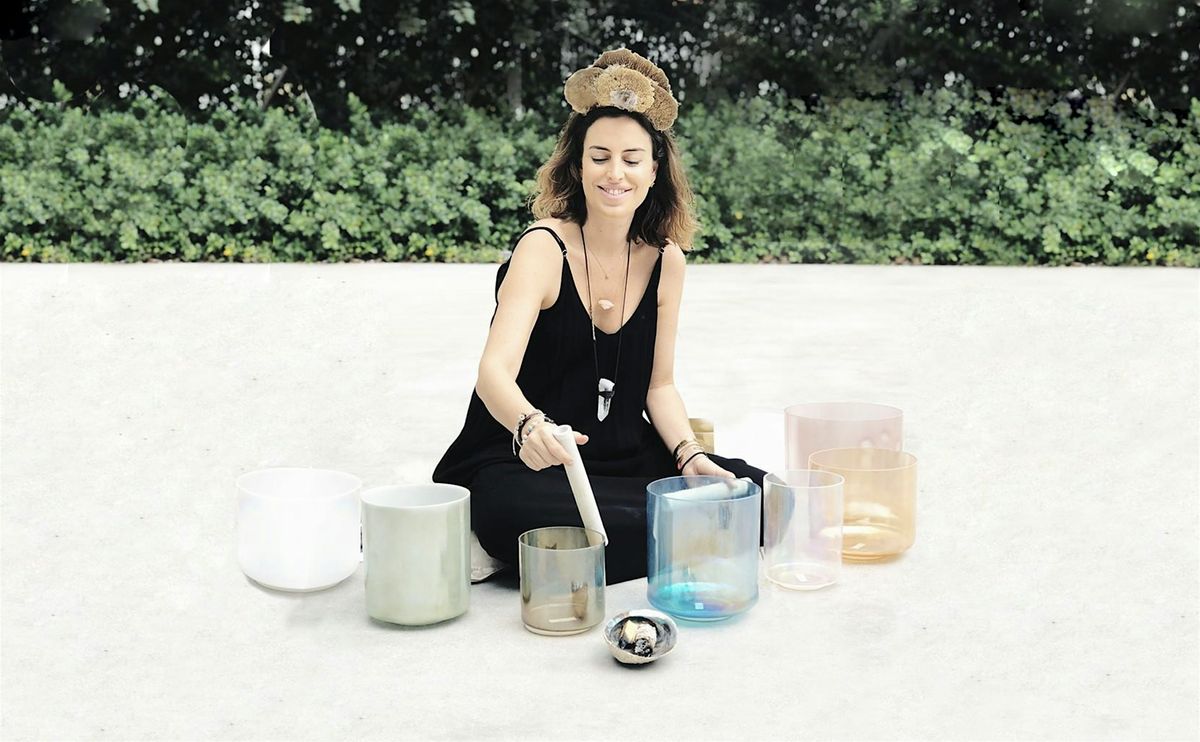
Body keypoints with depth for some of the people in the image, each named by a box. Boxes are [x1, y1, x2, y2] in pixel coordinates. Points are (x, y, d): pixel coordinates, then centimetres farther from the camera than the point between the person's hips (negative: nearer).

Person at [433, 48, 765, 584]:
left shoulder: (664, 261, 2)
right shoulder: (545, 247, -16)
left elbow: (659, 385, 10)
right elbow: (495, 372, -29)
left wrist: (689, 454, -9)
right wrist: (530, 426, -51)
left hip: (622, 459, 7)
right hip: (516, 466, -7)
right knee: (620, 528, -37)